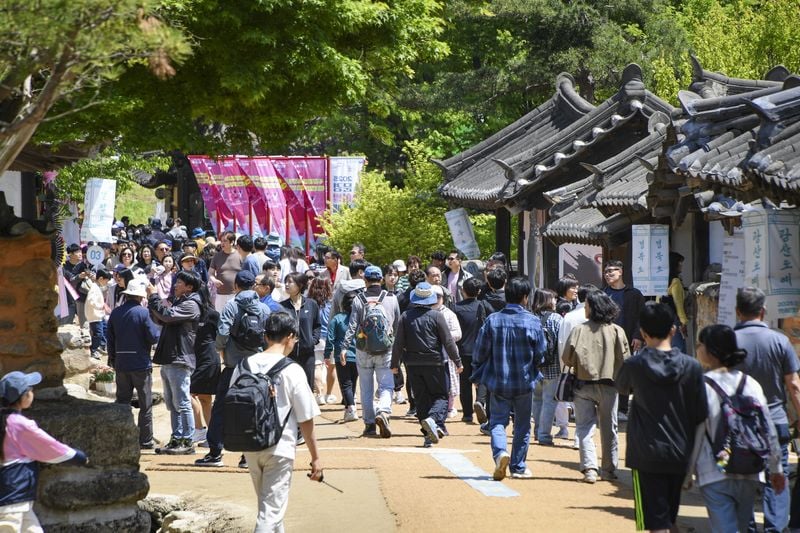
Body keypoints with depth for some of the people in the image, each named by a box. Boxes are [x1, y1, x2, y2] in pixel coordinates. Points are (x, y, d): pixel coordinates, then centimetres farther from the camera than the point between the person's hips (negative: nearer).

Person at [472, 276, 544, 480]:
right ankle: (518, 466, 19)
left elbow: (480, 352, -2)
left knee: (498, 420, 8)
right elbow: (540, 353, -2)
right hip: (524, 382, 0)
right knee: (522, 425, 13)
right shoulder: (533, 322, -10)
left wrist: (478, 375, 13)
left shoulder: (492, 320, -6)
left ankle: (500, 452, -19)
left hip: (498, 382, 0)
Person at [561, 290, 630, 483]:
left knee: (585, 427, 4)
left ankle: (589, 467, -11)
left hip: (584, 385, -1)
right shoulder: (617, 331, -5)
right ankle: (609, 469, 19)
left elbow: (567, 358, -10)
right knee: (609, 428, 13)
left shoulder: (579, 330, -9)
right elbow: (625, 359, -5)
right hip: (608, 385, 1)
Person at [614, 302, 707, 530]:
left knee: (657, 522, -5)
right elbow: (701, 416, 1)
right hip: (680, 455, 3)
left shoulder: (634, 365, -8)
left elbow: (621, 387, 16)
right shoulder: (691, 366, -4)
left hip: (646, 456, -3)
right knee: (670, 519, 20)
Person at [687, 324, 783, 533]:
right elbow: (769, 431, 5)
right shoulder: (751, 384, 2)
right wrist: (776, 469, 16)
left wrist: (687, 474, 2)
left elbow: (693, 434, -8)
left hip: (714, 476, -4)